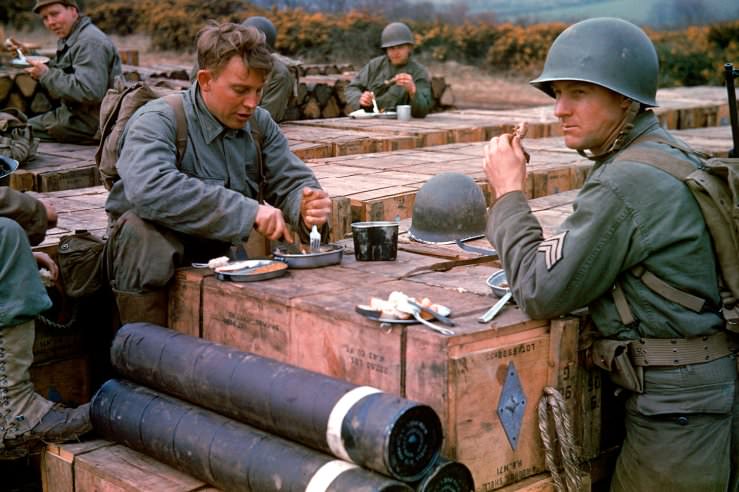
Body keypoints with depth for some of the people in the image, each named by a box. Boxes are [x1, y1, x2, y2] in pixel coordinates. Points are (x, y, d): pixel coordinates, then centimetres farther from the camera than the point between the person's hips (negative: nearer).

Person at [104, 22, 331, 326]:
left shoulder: (259, 124, 3)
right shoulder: (158, 122, -17)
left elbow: (291, 181, 7)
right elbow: (149, 189, -36)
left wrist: (306, 207, -20)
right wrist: (248, 211, -38)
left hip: (222, 254, 4)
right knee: (141, 229, -37)